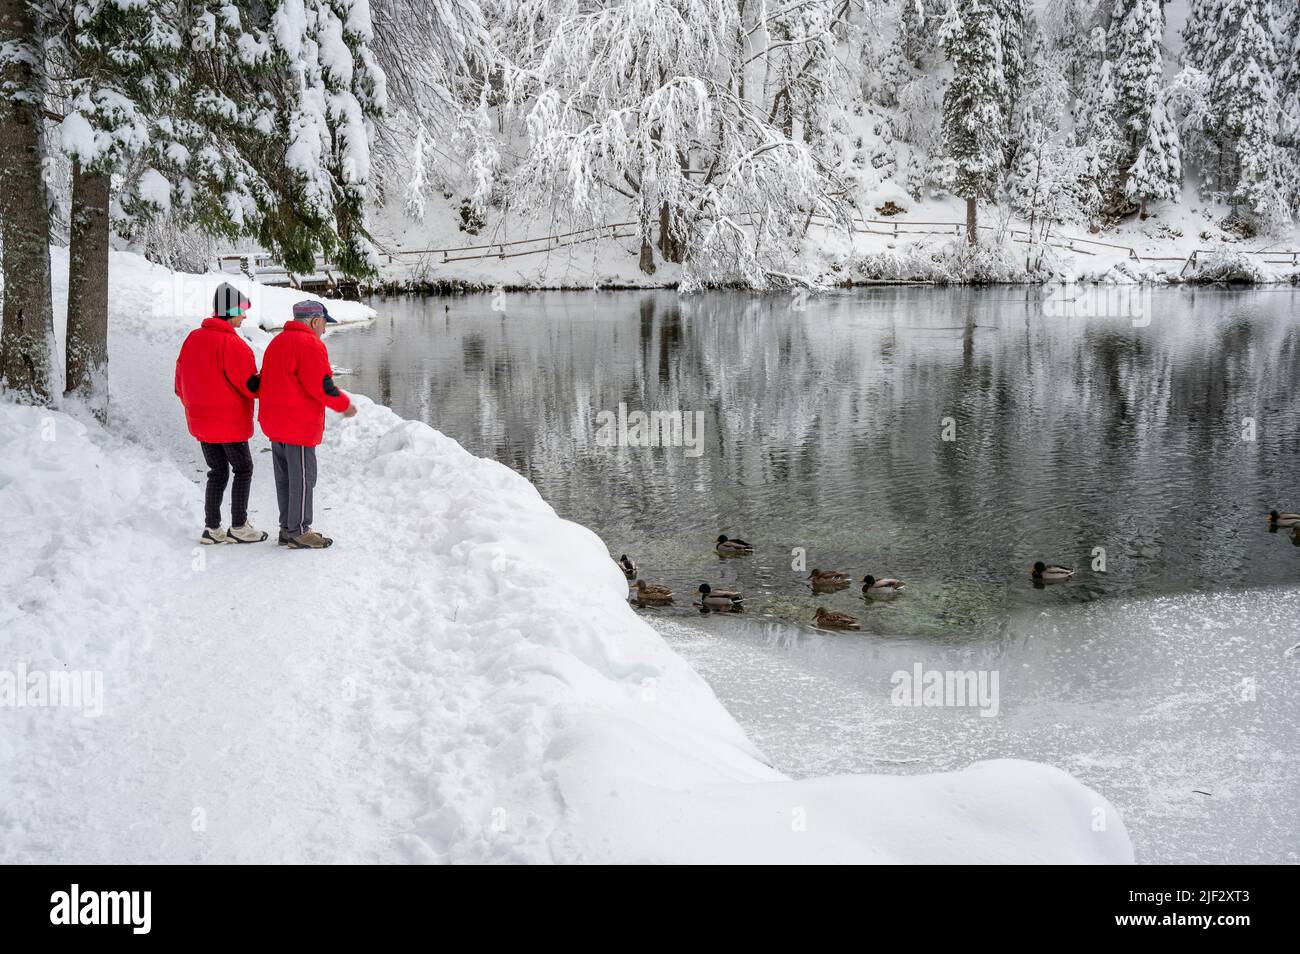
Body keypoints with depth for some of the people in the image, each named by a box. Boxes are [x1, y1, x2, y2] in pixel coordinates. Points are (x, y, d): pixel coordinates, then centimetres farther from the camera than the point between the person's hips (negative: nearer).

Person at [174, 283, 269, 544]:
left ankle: (211, 528, 12)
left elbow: (181, 384, 11)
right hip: (230, 422, -7)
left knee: (218, 472, 15)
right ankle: (238, 527, 8)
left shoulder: (193, 338, 5)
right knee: (243, 469, 7)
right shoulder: (232, 343, -19)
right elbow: (250, 385, -17)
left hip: (200, 421, 7)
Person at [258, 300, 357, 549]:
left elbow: (266, 383, 20)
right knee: (303, 478, -4)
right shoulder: (309, 344, -15)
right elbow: (321, 385, -19)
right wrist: (345, 405, -5)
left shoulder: (278, 342, 17)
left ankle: (287, 528, 20)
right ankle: (299, 531, -1)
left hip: (275, 424, 10)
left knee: (285, 478, 14)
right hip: (299, 425, -10)